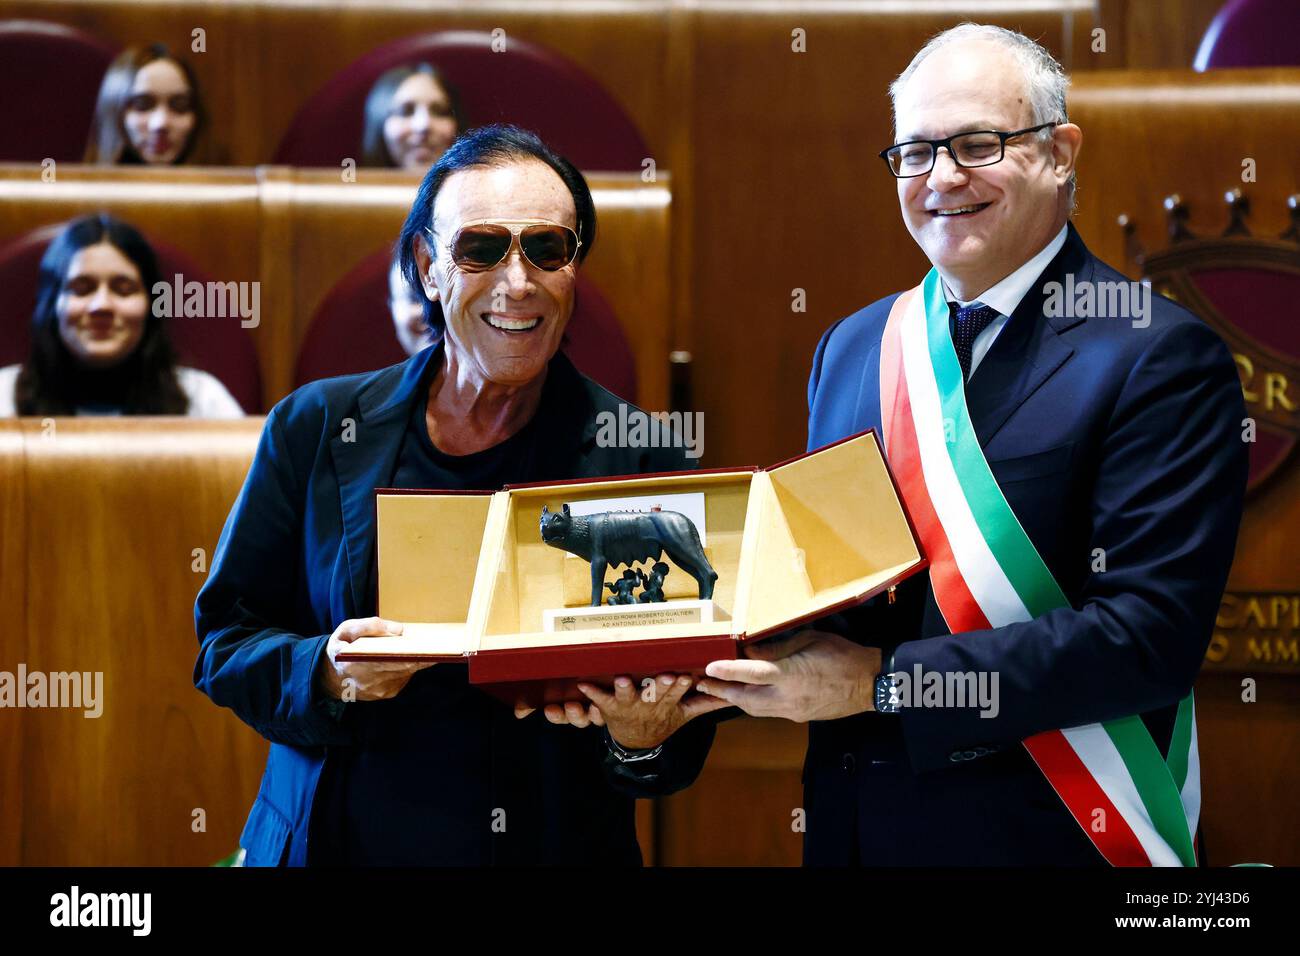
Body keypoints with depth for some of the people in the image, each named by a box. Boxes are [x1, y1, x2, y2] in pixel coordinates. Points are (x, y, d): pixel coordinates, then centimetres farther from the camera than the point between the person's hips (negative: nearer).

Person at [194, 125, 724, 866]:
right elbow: (226, 640, 0)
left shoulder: (642, 458, -6)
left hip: (553, 846, -1)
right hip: (330, 841, 1)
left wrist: (641, 740, -27)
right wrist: (326, 674, -19)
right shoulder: (316, 429, -2)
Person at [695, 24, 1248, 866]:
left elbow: (1152, 630, -20)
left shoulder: (1161, 358, -12)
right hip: (852, 823, 5)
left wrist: (881, 681, -22)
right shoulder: (849, 349, 8)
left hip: (1046, 831, -5)